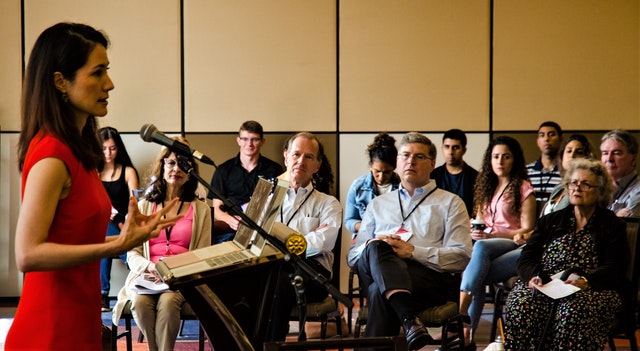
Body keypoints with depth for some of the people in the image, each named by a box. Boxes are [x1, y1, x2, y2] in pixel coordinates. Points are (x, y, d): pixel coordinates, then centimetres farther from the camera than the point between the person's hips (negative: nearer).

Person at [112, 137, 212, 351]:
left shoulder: (201, 210, 12)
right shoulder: (144, 206, 14)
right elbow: (132, 253, 10)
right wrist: (150, 267, -12)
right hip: (147, 276, 1)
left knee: (168, 302, -34)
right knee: (140, 301, -32)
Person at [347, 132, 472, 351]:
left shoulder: (450, 203, 19)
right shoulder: (378, 204, 31)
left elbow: (462, 257, 3)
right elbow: (352, 257, 23)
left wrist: (413, 251, -10)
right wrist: (372, 246, -3)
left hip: (431, 277, -3)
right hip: (376, 274, 3)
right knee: (375, 248, -36)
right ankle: (409, 320, -50)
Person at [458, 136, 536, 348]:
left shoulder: (523, 189, 6)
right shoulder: (486, 187, 24)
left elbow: (527, 230, -2)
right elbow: (478, 221, 22)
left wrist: (491, 235, -14)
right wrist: (474, 231, -4)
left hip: (513, 245, -4)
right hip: (485, 244, 4)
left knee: (480, 248, -37)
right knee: (477, 277, -31)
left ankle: (460, 314, -45)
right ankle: (466, 334, -37)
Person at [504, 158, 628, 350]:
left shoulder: (613, 226, 13)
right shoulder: (550, 221, 22)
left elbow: (615, 269, -1)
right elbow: (527, 258, 11)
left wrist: (586, 281, -21)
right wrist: (534, 277, -13)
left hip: (591, 290, -2)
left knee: (573, 312, -38)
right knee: (521, 306, -31)